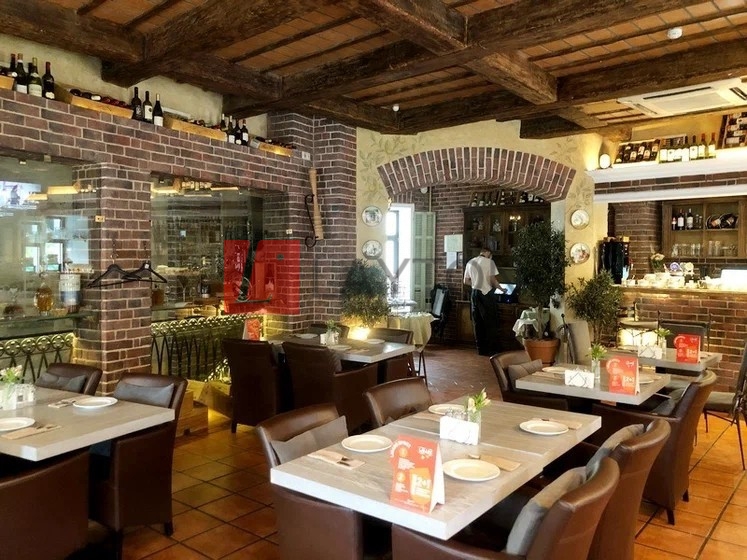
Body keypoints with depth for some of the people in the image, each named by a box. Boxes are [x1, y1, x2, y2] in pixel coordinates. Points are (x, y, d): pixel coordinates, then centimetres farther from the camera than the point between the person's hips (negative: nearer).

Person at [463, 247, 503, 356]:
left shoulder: (470, 262, 9)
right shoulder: (489, 262, -6)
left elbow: (466, 281, 11)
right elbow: (493, 279, -13)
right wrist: (500, 288, 3)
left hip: (475, 293, 5)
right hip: (487, 293, -5)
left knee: (477, 322, 10)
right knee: (490, 323, 4)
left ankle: (481, 349, 13)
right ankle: (490, 349, 6)